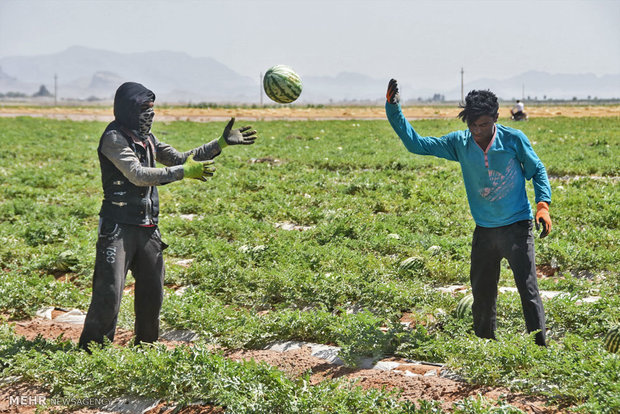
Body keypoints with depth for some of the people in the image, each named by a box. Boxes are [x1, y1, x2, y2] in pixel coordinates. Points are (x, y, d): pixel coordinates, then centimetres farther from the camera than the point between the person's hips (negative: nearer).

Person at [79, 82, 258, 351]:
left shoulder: (147, 138, 15)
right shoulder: (114, 137, -11)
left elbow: (180, 159, 18)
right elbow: (138, 175, -22)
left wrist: (222, 142, 13)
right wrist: (184, 172, -25)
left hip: (148, 228, 8)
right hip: (118, 227, -8)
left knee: (152, 293, 12)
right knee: (109, 294, -10)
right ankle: (90, 352, 0)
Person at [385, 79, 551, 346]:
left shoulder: (514, 140, -9)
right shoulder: (459, 143, -2)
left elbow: (537, 170, 3)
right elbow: (416, 144, 0)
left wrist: (543, 205, -12)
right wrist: (393, 109, -9)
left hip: (517, 227, -4)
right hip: (484, 231, 4)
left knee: (528, 289, -9)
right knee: (482, 293, 12)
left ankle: (540, 348, -2)